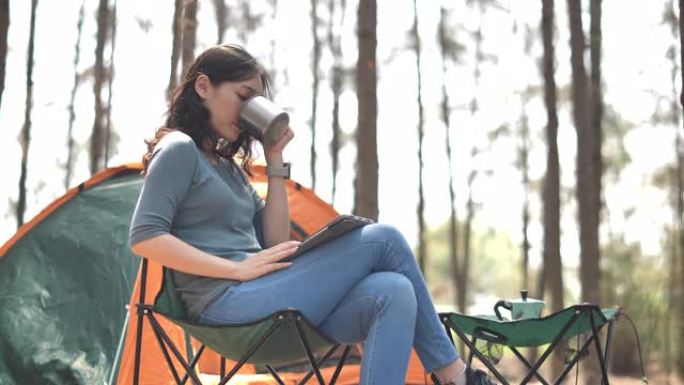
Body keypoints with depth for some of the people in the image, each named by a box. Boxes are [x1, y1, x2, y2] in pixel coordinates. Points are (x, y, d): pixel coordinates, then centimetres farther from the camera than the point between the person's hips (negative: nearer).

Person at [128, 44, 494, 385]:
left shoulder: (228, 164, 24)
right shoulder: (179, 150, -1)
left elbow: (275, 242, 16)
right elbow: (145, 238, -14)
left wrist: (274, 161, 12)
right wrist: (238, 269, -17)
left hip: (253, 303, 8)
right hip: (230, 304, -8)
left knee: (392, 293, -15)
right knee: (383, 239, -12)